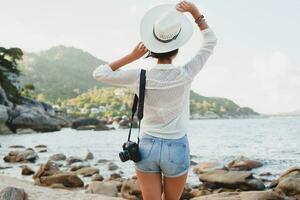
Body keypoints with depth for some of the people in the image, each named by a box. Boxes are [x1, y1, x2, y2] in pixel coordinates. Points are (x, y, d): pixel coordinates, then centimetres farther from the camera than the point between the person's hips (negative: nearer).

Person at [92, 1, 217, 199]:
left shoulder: (140, 77, -11)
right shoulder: (185, 75, -13)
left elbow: (100, 73, 0)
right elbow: (210, 41, 1)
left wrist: (131, 56, -3)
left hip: (147, 147, 1)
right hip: (176, 149, -1)